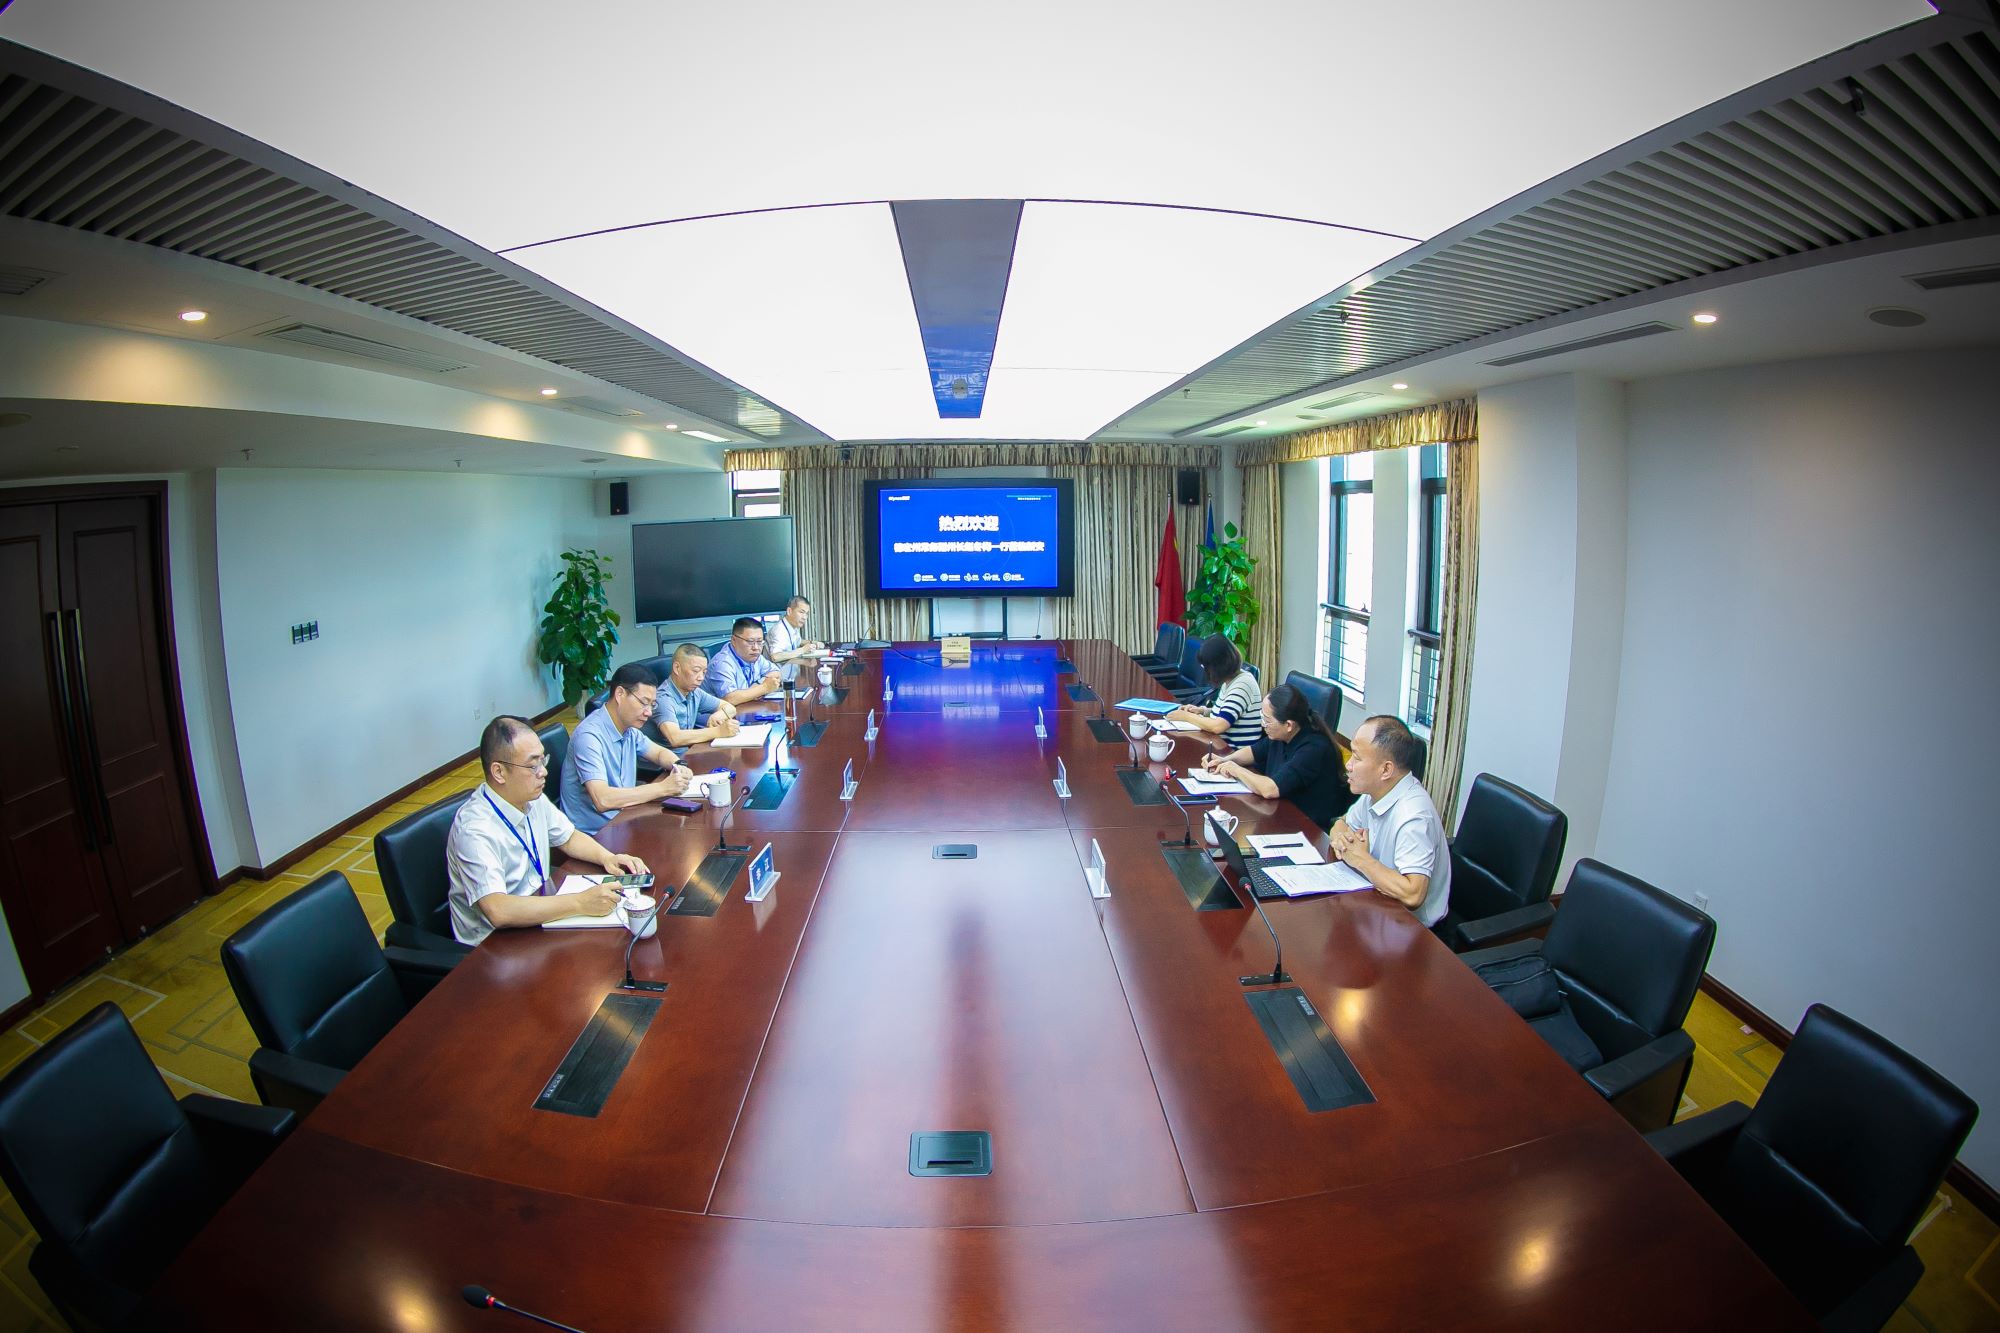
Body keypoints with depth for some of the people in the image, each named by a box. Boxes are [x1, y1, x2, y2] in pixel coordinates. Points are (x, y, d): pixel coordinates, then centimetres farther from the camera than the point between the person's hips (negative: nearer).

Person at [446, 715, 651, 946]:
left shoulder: (533, 799, -2)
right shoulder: (475, 829, -26)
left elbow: (569, 838, 14)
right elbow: (498, 911, -34)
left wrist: (607, 857, -6)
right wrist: (581, 903, -34)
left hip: (543, 915, 7)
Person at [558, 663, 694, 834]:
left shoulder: (629, 728, 5)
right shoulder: (589, 735, -21)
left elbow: (660, 752, 21)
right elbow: (602, 800, -30)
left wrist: (678, 767, -2)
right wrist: (663, 788, -24)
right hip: (595, 833, -8)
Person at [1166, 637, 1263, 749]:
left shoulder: (1242, 685, -21)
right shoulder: (1230, 679, 8)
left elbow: (1218, 726, -26)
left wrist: (1186, 716, -14)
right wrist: (1203, 710, 5)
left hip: (1236, 753, -8)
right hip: (1223, 745, 9)